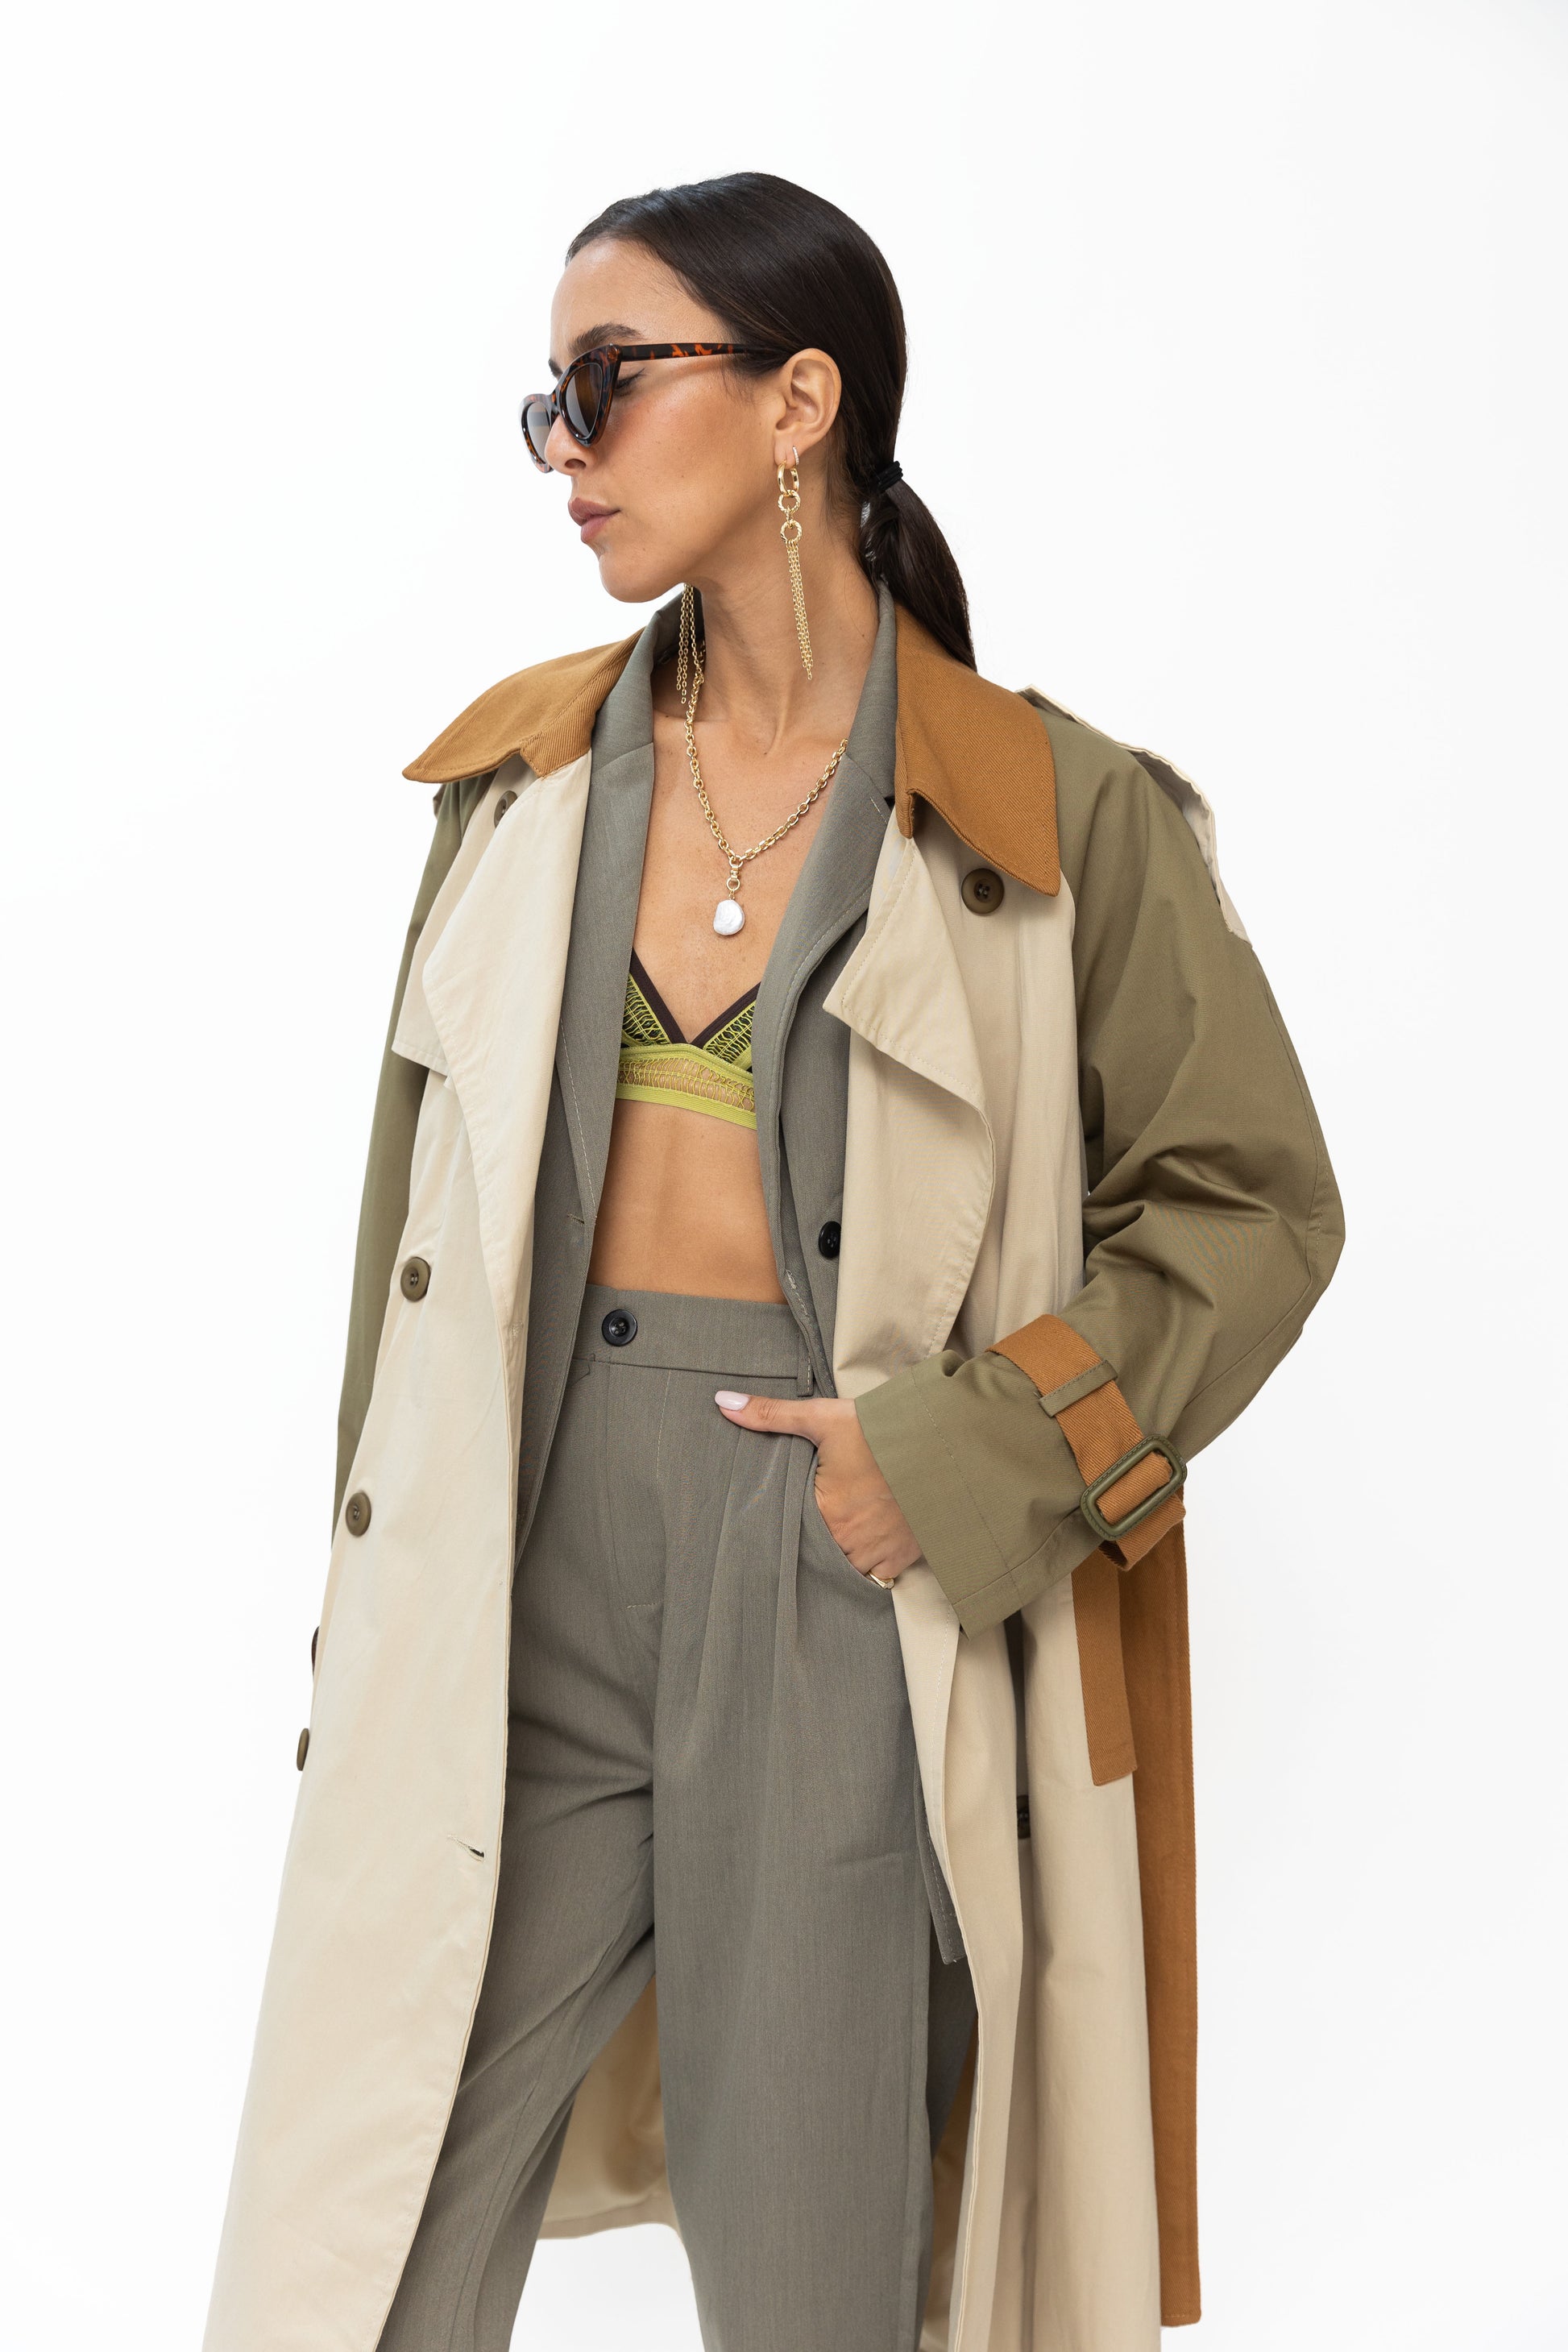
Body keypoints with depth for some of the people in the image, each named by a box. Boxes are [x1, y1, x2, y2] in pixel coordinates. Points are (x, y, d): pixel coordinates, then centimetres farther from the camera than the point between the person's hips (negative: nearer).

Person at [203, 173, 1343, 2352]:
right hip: (521, 1569, 3)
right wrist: (380, 1590, 12)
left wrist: (966, 1462, -9)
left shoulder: (1061, 816, -2)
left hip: (851, 1573, -3)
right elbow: (423, 1207, 13)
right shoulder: (523, 777, 9)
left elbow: (1253, 1200, 2)